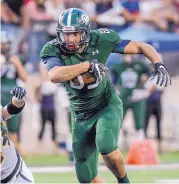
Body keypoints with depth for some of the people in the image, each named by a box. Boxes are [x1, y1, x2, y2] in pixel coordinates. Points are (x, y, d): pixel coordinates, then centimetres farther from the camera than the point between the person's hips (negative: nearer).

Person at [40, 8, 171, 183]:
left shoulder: (100, 41, -18)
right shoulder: (53, 50, -19)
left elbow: (141, 47, -9)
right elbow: (54, 76, -40)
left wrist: (159, 65, -26)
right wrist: (88, 64, -39)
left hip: (108, 105, -2)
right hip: (81, 116, 2)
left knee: (106, 147, -31)